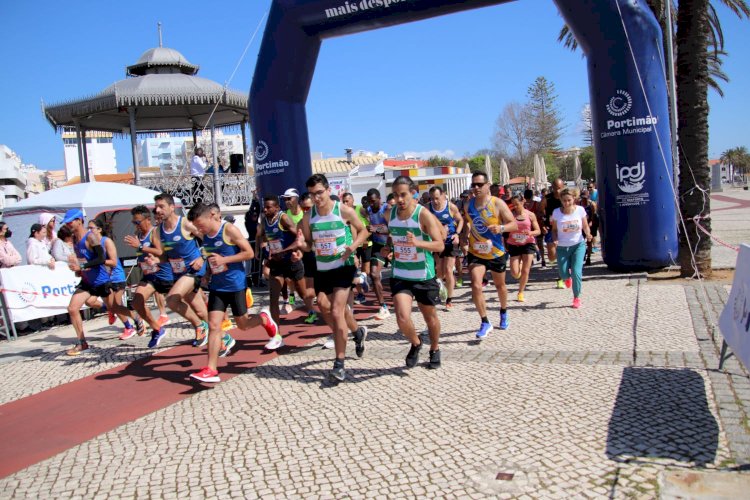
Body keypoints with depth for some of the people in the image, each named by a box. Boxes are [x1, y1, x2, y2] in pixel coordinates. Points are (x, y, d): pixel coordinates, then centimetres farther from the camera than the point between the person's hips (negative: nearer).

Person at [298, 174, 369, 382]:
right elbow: (308, 245, 9)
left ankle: (339, 363, -5)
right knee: (325, 310, 17)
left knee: (336, 312, -14)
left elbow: (363, 231, 1)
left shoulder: (343, 210, -11)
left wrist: (353, 246, -17)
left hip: (343, 267, -5)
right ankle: (358, 332, 47)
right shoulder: (308, 217, -1)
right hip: (321, 269, 5)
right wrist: (302, 244, -15)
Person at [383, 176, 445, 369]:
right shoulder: (389, 214, -1)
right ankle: (415, 344, 18)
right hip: (400, 275, 3)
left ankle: (435, 349, 42)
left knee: (430, 316, 15)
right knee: (402, 318, -14)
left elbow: (440, 245, -21)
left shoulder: (423, 214, -16)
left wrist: (418, 242, -38)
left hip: (424, 276, -2)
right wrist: (388, 248, 0)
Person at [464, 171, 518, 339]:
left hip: (496, 253, -1)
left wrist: (501, 228, -34)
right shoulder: (468, 205, -2)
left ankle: (503, 312, 47)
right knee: (476, 286, -17)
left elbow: (514, 224, -15)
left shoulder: (497, 204, -14)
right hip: (476, 253, 2)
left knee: (500, 285, 18)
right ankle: (485, 323, -5)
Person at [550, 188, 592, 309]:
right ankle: (567, 277, 40)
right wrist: (555, 240, -18)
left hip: (578, 245, -1)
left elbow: (585, 227, 0)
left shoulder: (580, 210, -9)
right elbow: (554, 230, 1)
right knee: (563, 274, -2)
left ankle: (577, 298, 9)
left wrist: (588, 234, -21)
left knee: (576, 272, -12)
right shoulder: (556, 212, -10)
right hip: (562, 247, 1)